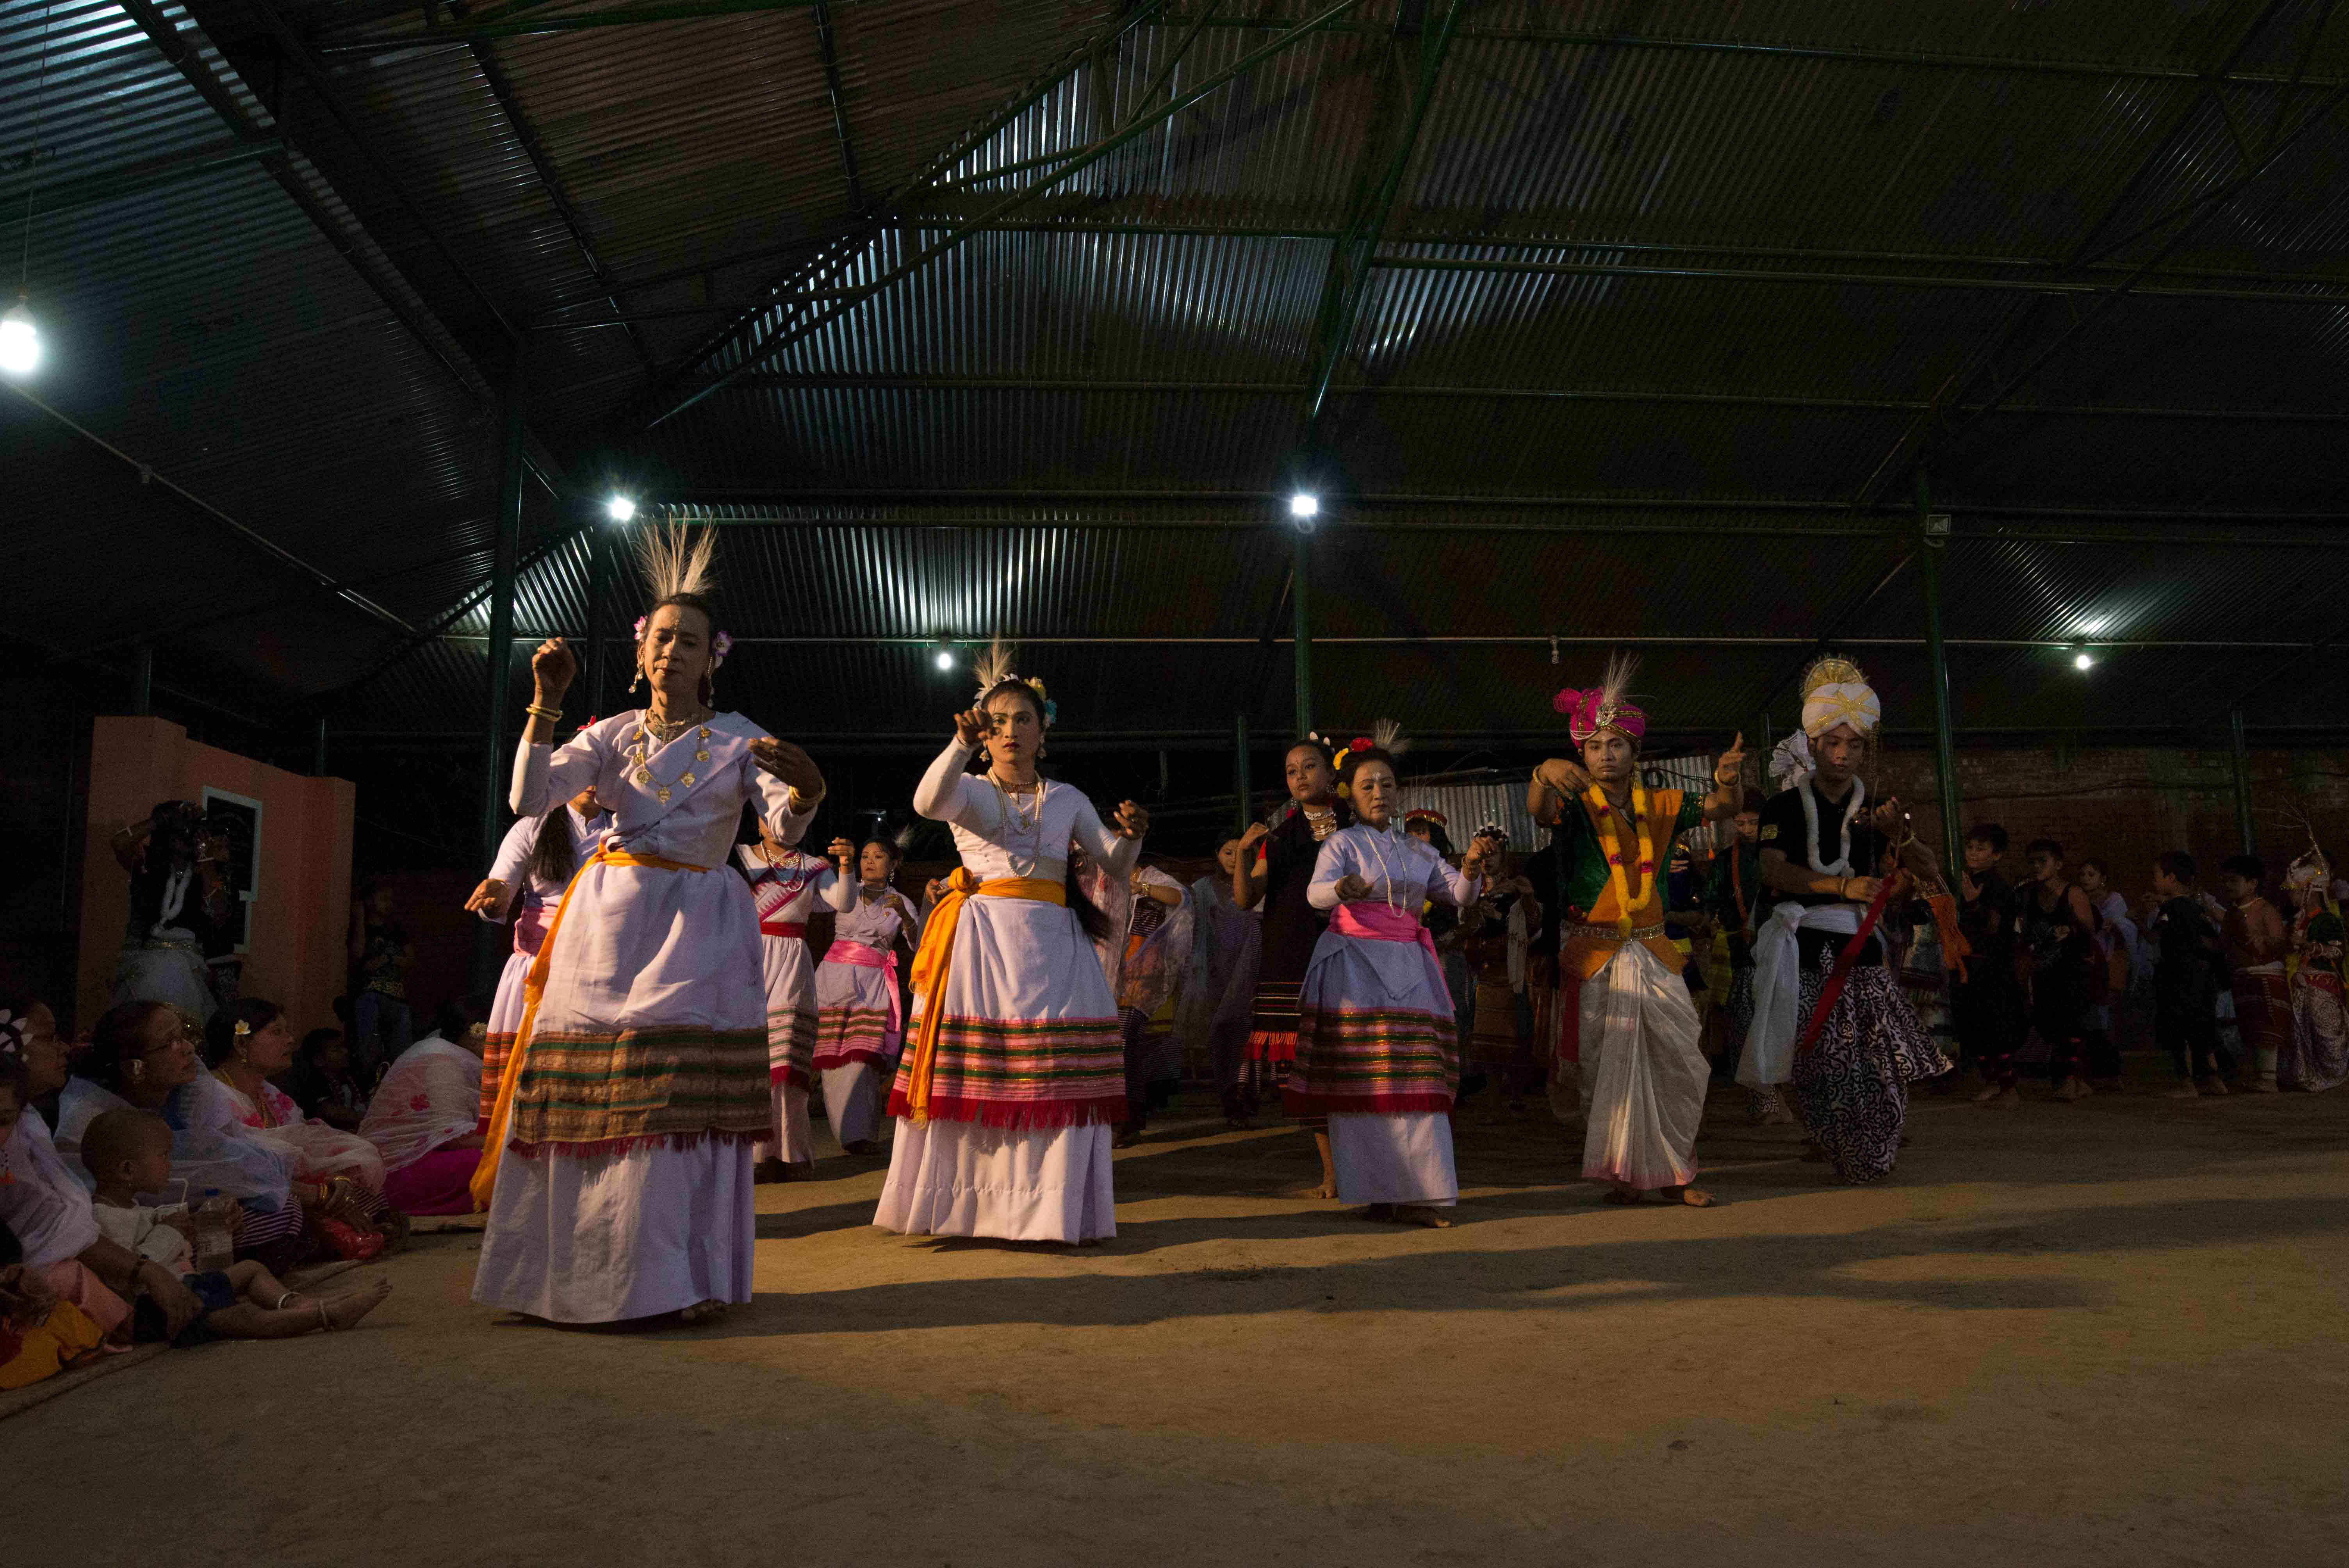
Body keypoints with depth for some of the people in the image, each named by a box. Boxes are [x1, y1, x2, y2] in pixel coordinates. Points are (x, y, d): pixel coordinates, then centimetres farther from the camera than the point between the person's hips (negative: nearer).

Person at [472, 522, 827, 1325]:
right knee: (587, 1095, 0)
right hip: (606, 922, 2)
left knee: (683, 1094, -9)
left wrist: (807, 791, -31)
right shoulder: (610, 734, 12)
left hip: (696, 925, -2)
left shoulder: (739, 740, 7)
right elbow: (530, 798, 0)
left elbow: (785, 830, -7)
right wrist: (546, 702, -8)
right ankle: (575, 1269, 12)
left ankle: (677, 1278, -2)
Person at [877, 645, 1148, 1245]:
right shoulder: (970, 791, 10)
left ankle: (1048, 1211, 5)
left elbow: (1116, 866, 15)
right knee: (971, 1076, -6)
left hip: (1051, 944, 2)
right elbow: (928, 802, -14)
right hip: (983, 942, -2)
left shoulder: (1068, 799, 17)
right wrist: (961, 745, -28)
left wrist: (1131, 834, -6)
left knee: (1056, 1078, -4)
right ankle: (961, 1204, 4)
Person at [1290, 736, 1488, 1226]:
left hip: (1407, 966, 5)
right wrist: (1342, 889, -36)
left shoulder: (1418, 850, 18)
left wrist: (1470, 870, -10)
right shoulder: (1342, 843, 3)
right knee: (1364, 1081, -8)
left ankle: (1415, 1193, -1)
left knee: (1416, 1078, -3)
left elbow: (1459, 895, 11)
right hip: (1355, 961, -4)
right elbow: (1316, 893, -13)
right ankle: (1377, 1192, -4)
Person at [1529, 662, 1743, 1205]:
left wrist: (1728, 779, -25)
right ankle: (1626, 1174, 8)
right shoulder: (1576, 808, -1)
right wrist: (1545, 773, -45)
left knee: (1680, 1059, 2)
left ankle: (1676, 1173, 13)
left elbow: (1723, 809, -1)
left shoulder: (1660, 807, 9)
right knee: (1605, 1063, -2)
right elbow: (1540, 810, -22)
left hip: (1652, 953, 3)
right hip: (1594, 955, -3)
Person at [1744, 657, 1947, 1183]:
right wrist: (1843, 887, -20)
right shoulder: (1787, 805, 3)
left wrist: (1892, 838, -2)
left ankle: (1875, 1154, 9)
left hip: (1859, 944, 3)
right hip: (1808, 946, -3)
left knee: (1878, 1055, -8)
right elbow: (1773, 870, -12)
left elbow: (1887, 888, 14)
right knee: (1824, 1061, -7)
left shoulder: (1871, 810, 15)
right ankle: (1849, 1158, 9)